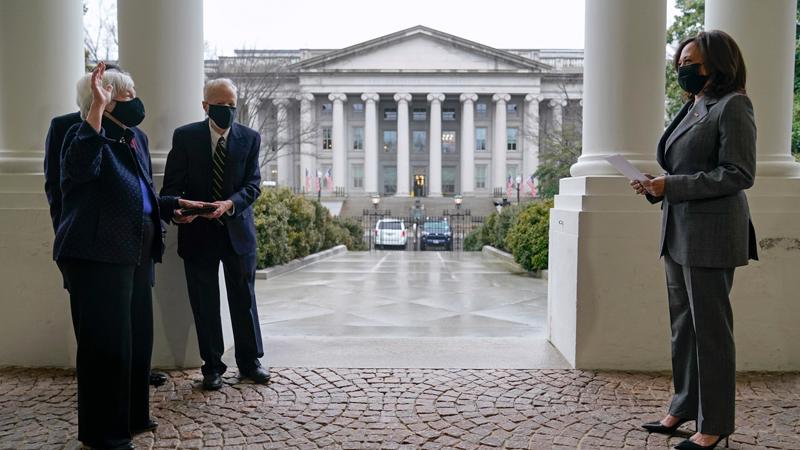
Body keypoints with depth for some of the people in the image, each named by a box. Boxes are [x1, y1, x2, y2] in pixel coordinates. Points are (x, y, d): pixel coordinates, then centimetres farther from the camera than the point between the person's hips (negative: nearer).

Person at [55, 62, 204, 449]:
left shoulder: (137, 138, 15)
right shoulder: (89, 134, -10)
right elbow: (80, 169, -34)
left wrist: (176, 204, 16)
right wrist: (96, 109, -34)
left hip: (136, 253, 9)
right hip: (98, 255, -9)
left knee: (138, 337, 17)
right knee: (107, 342, -1)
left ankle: (132, 416, 33)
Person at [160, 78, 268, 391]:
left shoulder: (250, 138, 1)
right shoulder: (185, 136, -1)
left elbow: (253, 184, -6)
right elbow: (172, 184, -3)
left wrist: (229, 204, -25)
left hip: (237, 230, 1)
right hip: (198, 232, -1)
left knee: (244, 299, 10)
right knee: (205, 304, 7)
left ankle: (250, 361, 25)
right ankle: (212, 366, 22)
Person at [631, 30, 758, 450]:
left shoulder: (733, 106, -9)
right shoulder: (692, 107, 16)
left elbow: (738, 174, -16)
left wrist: (671, 186, -18)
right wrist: (656, 186, 4)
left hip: (709, 234, -8)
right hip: (678, 231, 9)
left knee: (710, 327, 0)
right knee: (682, 324, 14)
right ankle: (685, 407, 28)